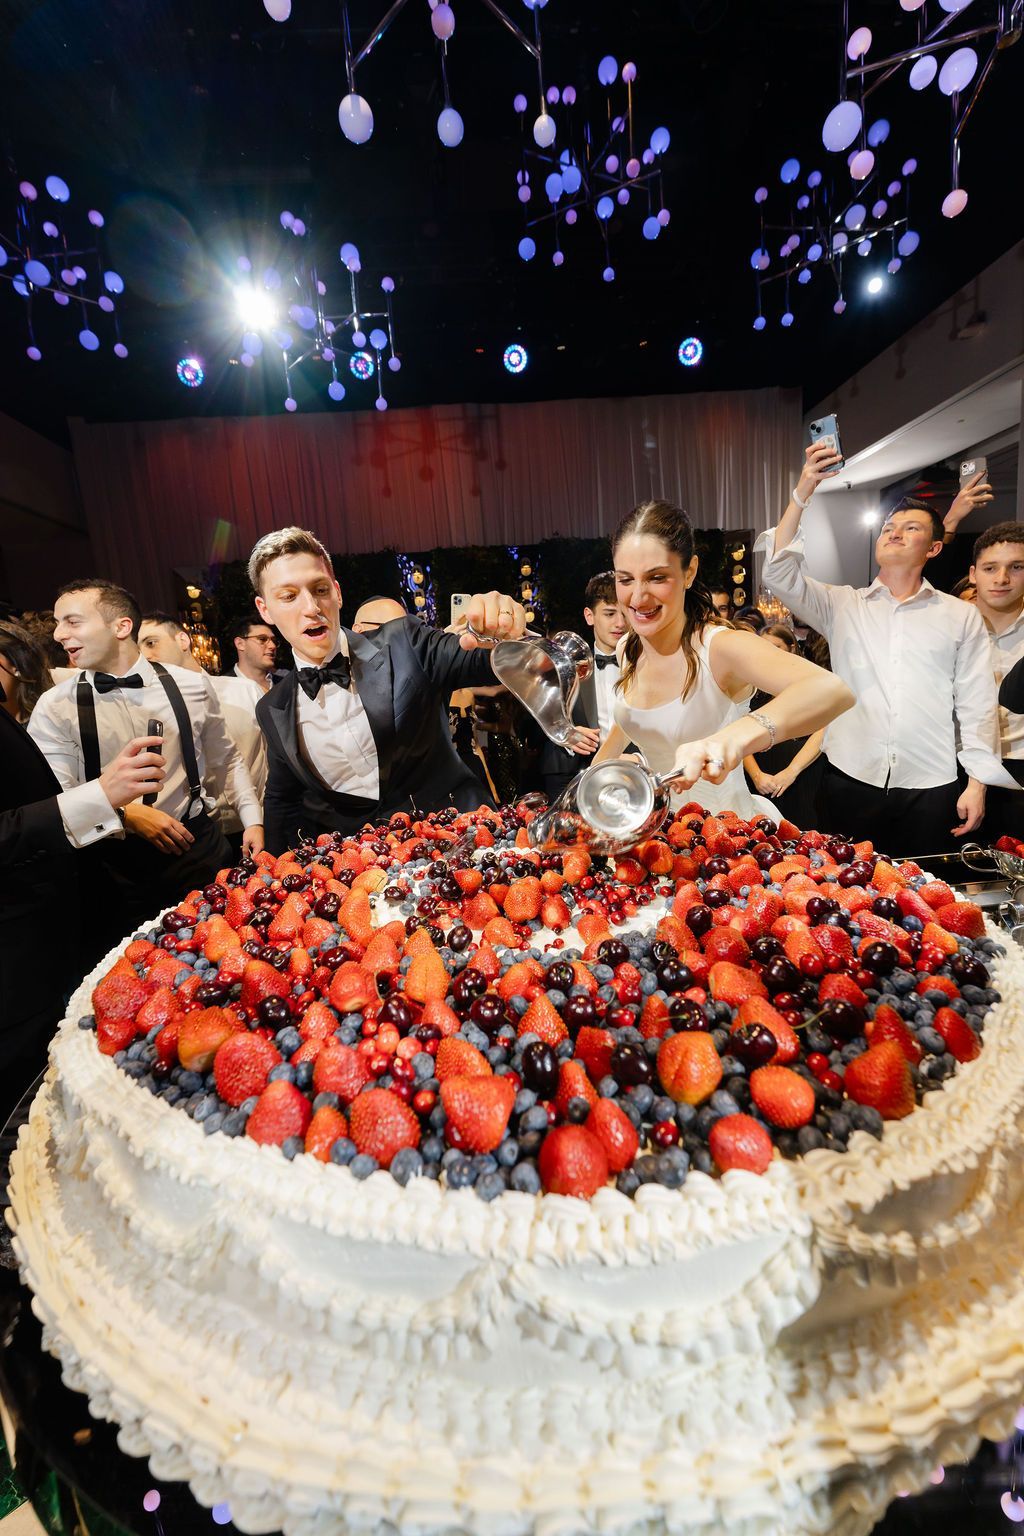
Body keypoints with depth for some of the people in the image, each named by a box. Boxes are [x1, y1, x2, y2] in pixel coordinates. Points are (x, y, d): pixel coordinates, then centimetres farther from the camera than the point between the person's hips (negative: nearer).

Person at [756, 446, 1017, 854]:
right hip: (850, 780, 0)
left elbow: (976, 704, 6)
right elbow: (779, 573, -6)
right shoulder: (842, 605, 9)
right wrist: (803, 492, -12)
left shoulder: (961, 616, 9)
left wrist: (978, 782, 1)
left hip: (930, 788, 1)